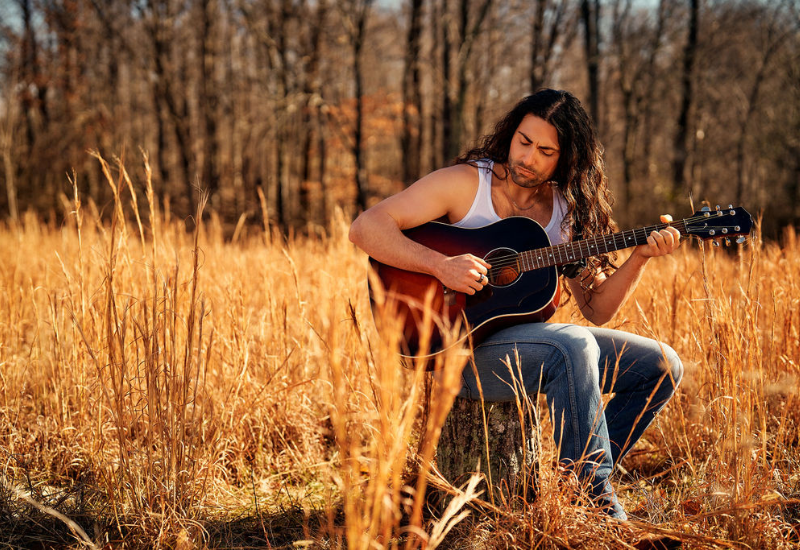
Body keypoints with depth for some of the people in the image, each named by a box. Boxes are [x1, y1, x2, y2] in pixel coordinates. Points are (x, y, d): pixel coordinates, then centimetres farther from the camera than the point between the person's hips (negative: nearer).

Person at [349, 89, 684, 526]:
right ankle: (594, 498, -22)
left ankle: (581, 477, 3)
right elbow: (365, 228, -15)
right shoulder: (465, 183, -7)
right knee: (572, 346, -34)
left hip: (528, 336, 7)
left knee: (662, 366, -2)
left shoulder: (567, 211, 7)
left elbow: (597, 308, 6)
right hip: (459, 347, -6)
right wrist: (441, 265, -27)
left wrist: (640, 258, -10)